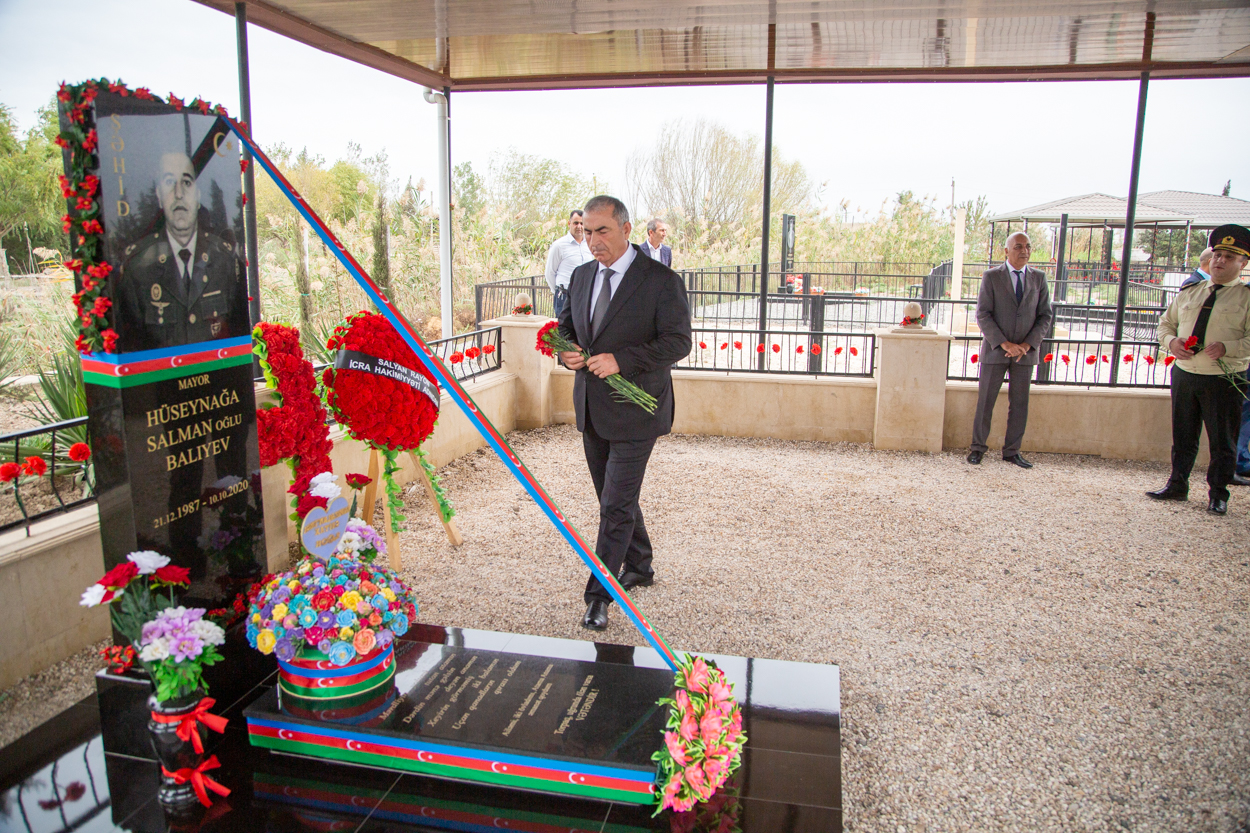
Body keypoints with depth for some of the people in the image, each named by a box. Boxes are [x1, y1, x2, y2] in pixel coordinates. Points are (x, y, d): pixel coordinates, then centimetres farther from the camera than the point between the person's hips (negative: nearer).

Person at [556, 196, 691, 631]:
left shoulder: (661, 280, -11)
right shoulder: (582, 276, 9)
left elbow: (678, 341, -16)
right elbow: (566, 326, 19)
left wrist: (621, 359, -25)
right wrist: (566, 352, -5)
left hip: (634, 410, -7)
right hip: (592, 409, 7)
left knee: (616, 504, -6)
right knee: (614, 498, 19)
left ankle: (599, 595, 4)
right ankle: (639, 567, 38)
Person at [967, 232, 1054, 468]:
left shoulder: (1038, 278, 7)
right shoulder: (991, 277, -1)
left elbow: (1045, 315, 4)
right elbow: (982, 315, -7)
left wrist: (1027, 344, -10)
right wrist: (1004, 343, -16)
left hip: (1026, 352, 2)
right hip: (995, 351, -2)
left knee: (1019, 404, 6)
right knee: (985, 401, 3)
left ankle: (1012, 451, 16)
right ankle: (978, 447, 14)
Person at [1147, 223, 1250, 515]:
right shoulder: (1189, 292, 12)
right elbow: (1165, 324, 16)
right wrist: (1172, 341, -5)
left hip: (1224, 380, -4)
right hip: (1183, 374, 4)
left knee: (1223, 442, 3)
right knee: (1182, 437, 13)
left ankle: (1217, 495, 16)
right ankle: (1177, 486, 25)